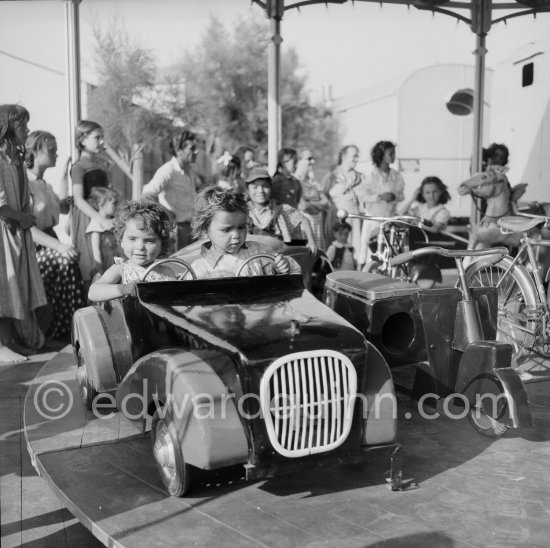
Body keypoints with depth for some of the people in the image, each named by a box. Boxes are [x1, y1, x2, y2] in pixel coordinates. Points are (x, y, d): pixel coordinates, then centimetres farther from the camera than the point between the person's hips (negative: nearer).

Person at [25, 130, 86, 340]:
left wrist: (64, 173, 25)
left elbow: (64, 208, 33)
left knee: (71, 258, -19)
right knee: (66, 261, -30)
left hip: (48, 243, 8)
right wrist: (58, 246, -29)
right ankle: (66, 329, -23)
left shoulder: (45, 185, 18)